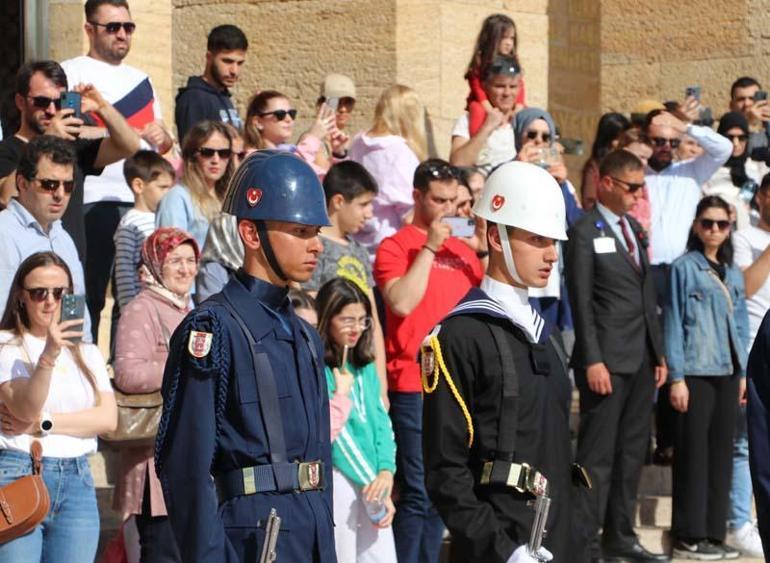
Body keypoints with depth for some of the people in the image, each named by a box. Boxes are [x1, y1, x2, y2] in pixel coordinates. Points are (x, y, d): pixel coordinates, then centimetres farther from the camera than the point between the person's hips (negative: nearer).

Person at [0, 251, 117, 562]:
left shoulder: (86, 352, 16)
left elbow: (107, 417, 3)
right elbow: (25, 408, -13)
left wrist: (42, 423, -8)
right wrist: (49, 355, -27)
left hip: (77, 481, 5)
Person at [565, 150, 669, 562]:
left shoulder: (633, 228, 15)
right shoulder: (585, 231, -8)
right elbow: (581, 301, -12)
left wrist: (659, 352, 13)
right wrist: (593, 361, -17)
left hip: (642, 358, 8)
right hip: (607, 359, -8)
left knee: (632, 451, 11)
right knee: (598, 455, -5)